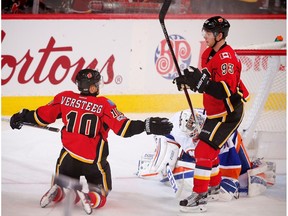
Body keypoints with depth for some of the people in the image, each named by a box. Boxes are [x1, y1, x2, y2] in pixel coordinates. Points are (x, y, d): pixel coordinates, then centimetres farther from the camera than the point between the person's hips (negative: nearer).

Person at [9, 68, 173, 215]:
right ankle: (90, 199, -22)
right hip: (94, 161, -3)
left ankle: (56, 193, -10)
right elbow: (122, 128, -18)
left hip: (68, 158, 3)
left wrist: (23, 116, 24)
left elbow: (43, 116, 7)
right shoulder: (104, 105, -12)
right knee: (100, 197, 13)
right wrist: (147, 126, -15)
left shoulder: (65, 98, -2)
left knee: (64, 186, 26)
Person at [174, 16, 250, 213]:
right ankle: (215, 186, 43)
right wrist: (189, 80, 0)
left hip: (228, 113, -10)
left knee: (204, 150, -16)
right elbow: (206, 79, 19)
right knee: (210, 148, 24)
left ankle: (199, 197, -15)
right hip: (215, 112, 10)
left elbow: (226, 91, -31)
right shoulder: (209, 53, 7)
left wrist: (201, 82, -37)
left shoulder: (227, 57, -23)